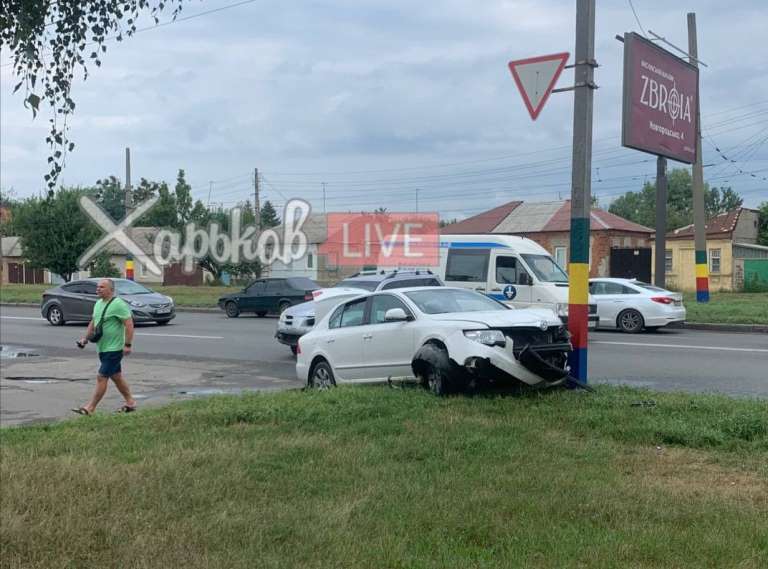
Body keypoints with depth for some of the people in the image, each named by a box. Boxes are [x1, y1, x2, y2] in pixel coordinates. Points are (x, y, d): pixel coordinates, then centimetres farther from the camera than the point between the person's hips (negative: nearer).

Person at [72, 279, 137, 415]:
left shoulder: (118, 304, -16)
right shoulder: (98, 303, 12)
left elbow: (129, 324, -19)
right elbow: (93, 322, 23)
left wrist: (128, 345, -23)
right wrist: (86, 338, 15)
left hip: (113, 349, -9)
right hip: (102, 348, 9)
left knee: (101, 377, -9)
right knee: (116, 376, 16)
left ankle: (89, 408, -6)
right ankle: (130, 403, 26)